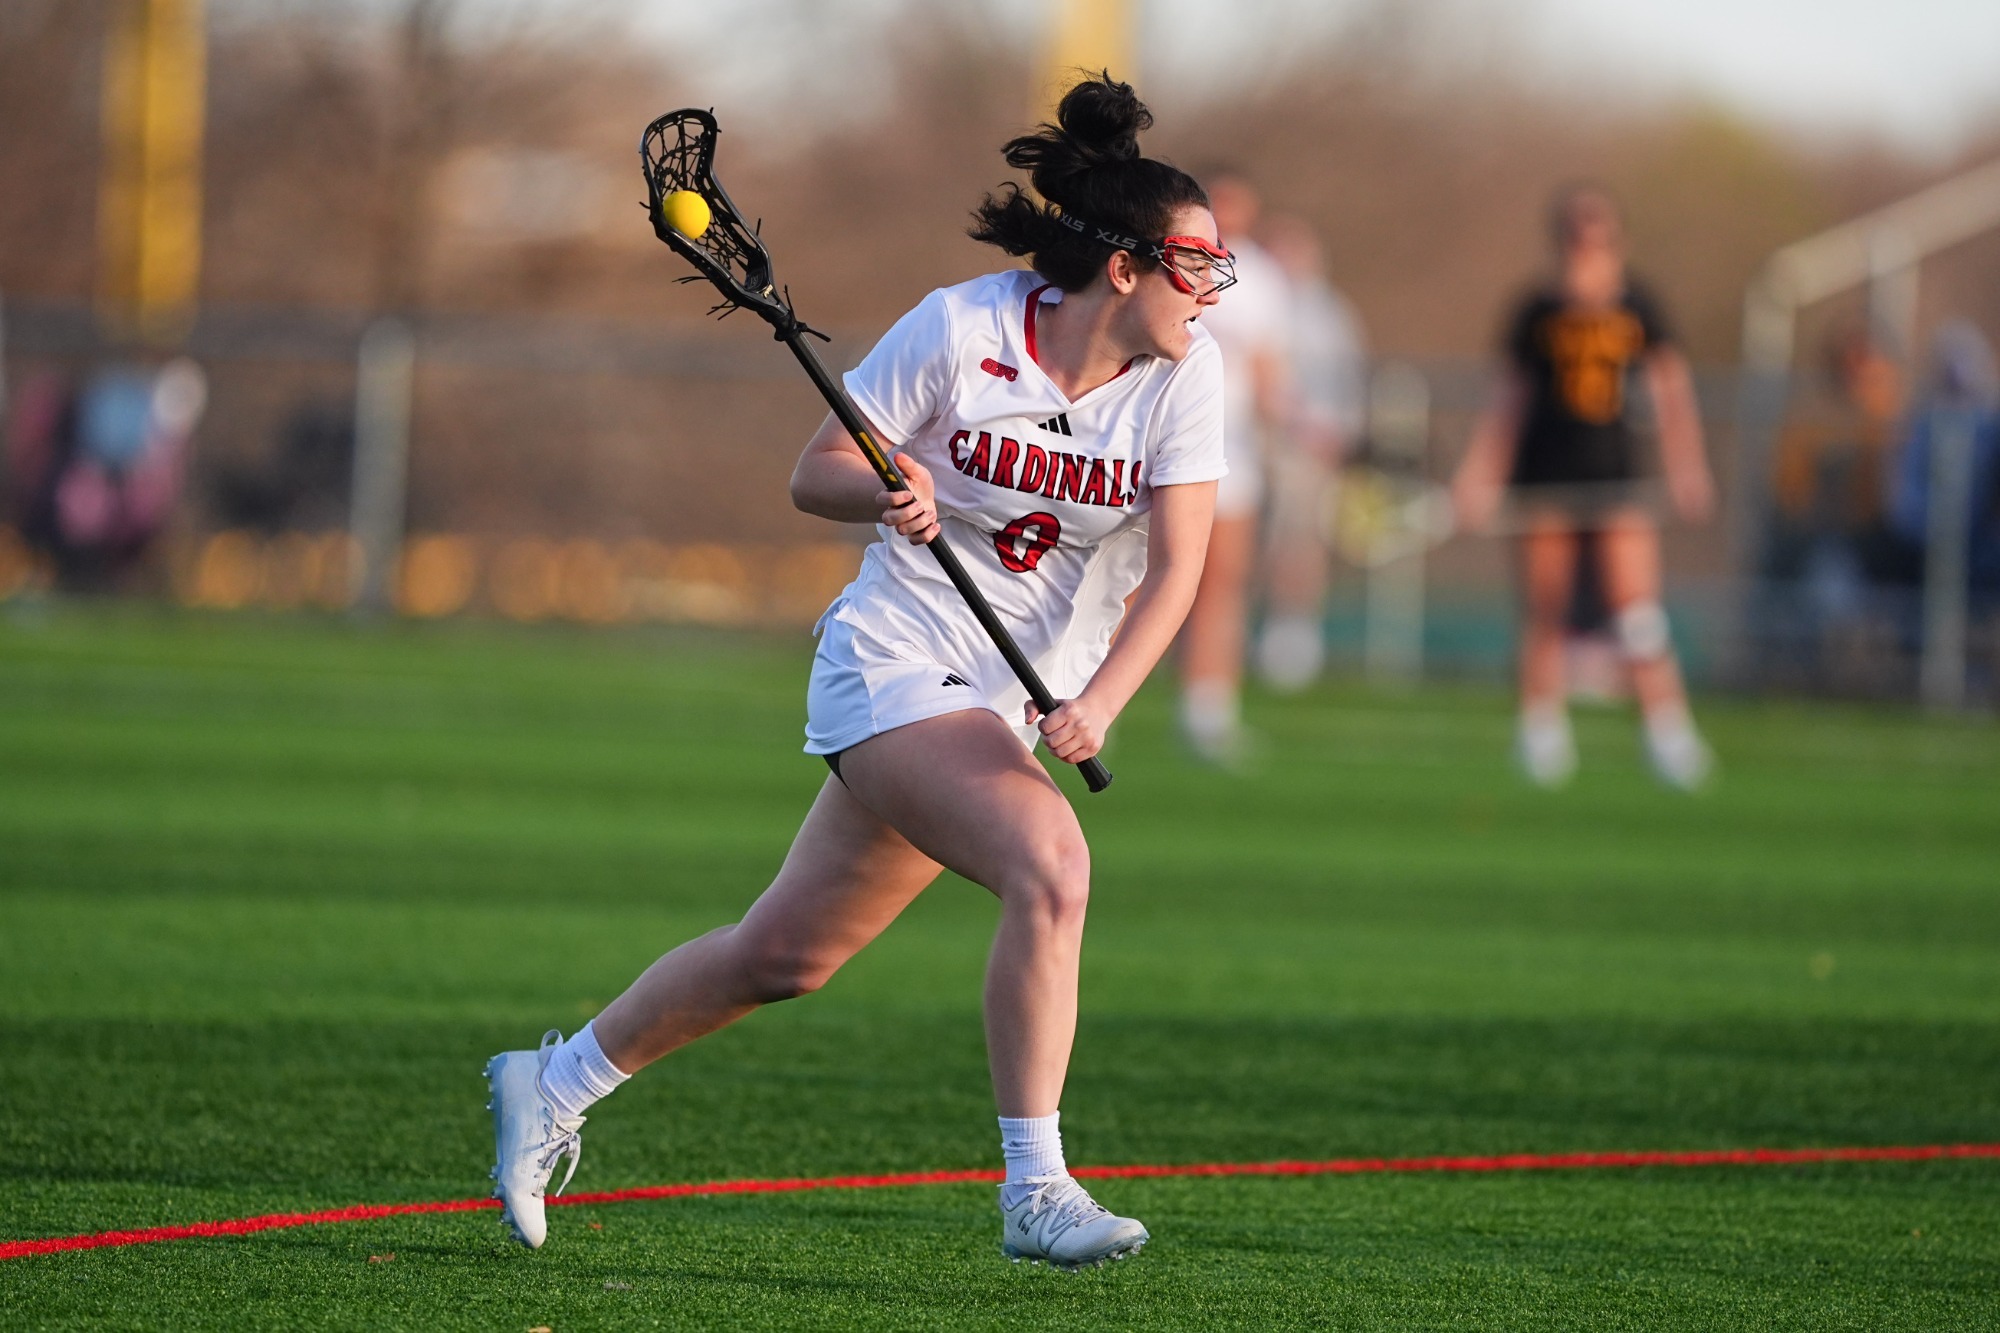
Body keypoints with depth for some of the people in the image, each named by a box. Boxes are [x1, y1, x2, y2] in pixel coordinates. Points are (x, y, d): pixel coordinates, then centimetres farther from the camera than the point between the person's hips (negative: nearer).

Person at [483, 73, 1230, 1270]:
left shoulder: (1186, 371, -6)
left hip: (1024, 698, 5)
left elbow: (1176, 566, -10)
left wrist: (1097, 703, -25)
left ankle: (558, 1083, 31)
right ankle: (1034, 1192, -23)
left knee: (787, 954, 11)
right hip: (898, 664, -5)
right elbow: (814, 475, -4)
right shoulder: (960, 330, -14)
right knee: (1051, 866, -29)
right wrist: (886, 487, -27)